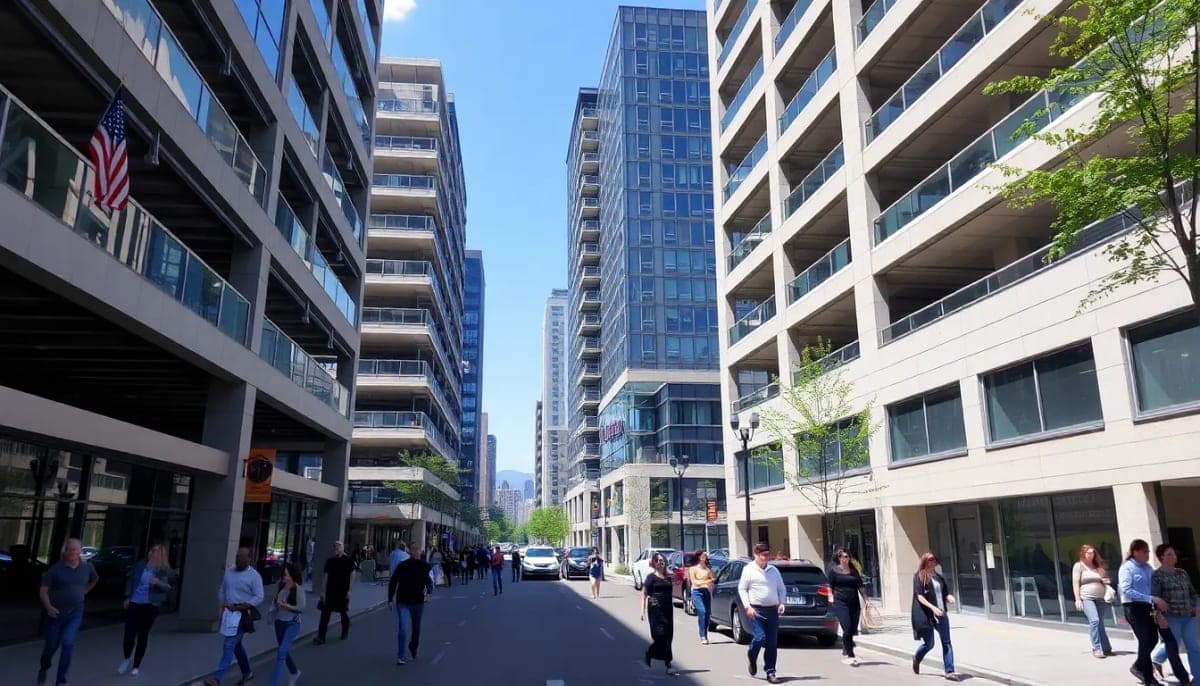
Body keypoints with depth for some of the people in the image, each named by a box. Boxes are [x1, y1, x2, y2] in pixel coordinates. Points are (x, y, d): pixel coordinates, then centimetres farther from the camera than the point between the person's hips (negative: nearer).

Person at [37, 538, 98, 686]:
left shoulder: (87, 567, -3)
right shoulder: (56, 568, -13)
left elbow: (95, 579, 19)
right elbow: (43, 590, -12)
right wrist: (48, 606, -27)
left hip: (75, 613, 1)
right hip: (56, 612, -1)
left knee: (68, 644, -14)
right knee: (51, 646, 12)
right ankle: (44, 668, 45)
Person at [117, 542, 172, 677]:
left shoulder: (164, 570, -5)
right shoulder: (140, 564, 3)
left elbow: (167, 587, -11)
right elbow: (130, 580, 13)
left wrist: (158, 582, -32)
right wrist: (127, 597, 7)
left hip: (150, 605, -2)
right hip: (134, 603, 2)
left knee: (143, 636, 5)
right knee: (129, 633, -2)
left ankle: (136, 666, 19)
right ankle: (127, 659, 26)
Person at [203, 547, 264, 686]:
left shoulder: (254, 576, -11)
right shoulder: (229, 572, 8)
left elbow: (259, 598, -15)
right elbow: (222, 591, 13)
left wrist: (238, 607, -19)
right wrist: (220, 609, -2)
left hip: (242, 615, -7)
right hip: (229, 613, 7)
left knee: (229, 645, -12)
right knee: (236, 645, 16)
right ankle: (247, 673, 31)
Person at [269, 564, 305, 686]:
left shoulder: (298, 589, -15)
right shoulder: (280, 587, 1)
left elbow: (301, 608, -16)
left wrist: (285, 605, -22)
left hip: (292, 624, -6)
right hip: (279, 622, 6)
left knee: (281, 653, -15)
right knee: (284, 652, 18)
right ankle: (295, 672, 43)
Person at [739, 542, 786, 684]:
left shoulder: (774, 570, 13)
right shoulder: (749, 570, -1)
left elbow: (782, 589, 18)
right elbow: (742, 589, -3)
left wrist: (782, 603, 2)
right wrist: (747, 606, -12)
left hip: (773, 610, 5)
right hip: (756, 610, -4)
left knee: (772, 643, 3)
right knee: (760, 638, -15)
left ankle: (770, 672, 11)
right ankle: (752, 660, 15)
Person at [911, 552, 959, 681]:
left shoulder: (938, 577, 13)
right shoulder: (919, 577, -6)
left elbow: (946, 592, 16)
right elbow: (919, 596, -14)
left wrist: (950, 598, -8)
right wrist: (933, 607, -26)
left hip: (941, 614, 6)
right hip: (926, 615, -6)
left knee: (946, 643, -1)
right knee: (929, 644, 4)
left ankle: (949, 671, 3)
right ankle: (916, 659, 33)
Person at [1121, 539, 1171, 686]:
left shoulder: (1148, 567, 9)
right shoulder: (1127, 568, -12)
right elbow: (1127, 591, -21)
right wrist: (1151, 598, -27)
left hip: (1147, 608, 7)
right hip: (1134, 608, -7)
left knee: (1153, 639, 12)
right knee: (1145, 641, -4)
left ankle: (1137, 667, 33)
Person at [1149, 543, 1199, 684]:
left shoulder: (1182, 573, 12)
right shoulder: (1157, 575, -9)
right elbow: (1155, 598, -12)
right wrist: (1160, 616, -18)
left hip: (1188, 617, 6)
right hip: (1170, 618, -6)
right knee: (1172, 647, 4)